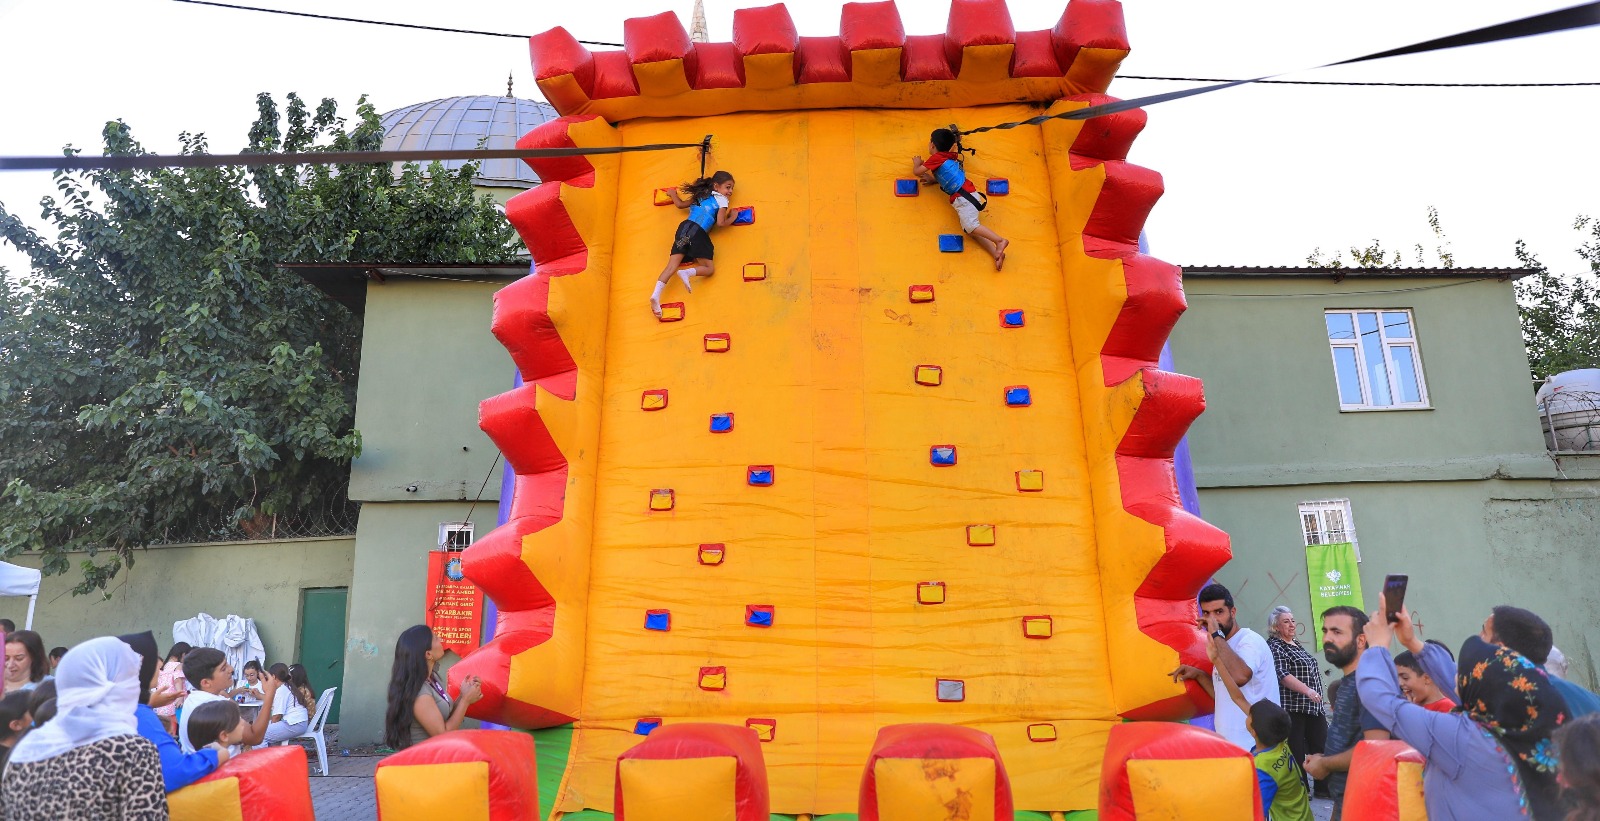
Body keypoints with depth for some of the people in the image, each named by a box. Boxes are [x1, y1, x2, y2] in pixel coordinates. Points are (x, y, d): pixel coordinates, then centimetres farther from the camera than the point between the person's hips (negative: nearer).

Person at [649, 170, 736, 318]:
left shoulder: (700, 195, 27)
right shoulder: (722, 199, 10)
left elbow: (680, 204, 32)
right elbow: (720, 223, -1)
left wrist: (673, 193, 52)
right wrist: (732, 218, 19)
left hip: (684, 227, 6)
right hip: (698, 233, -6)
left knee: (672, 266, -3)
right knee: (709, 268, 1)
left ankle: (656, 294, -22)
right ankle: (687, 272, -27)